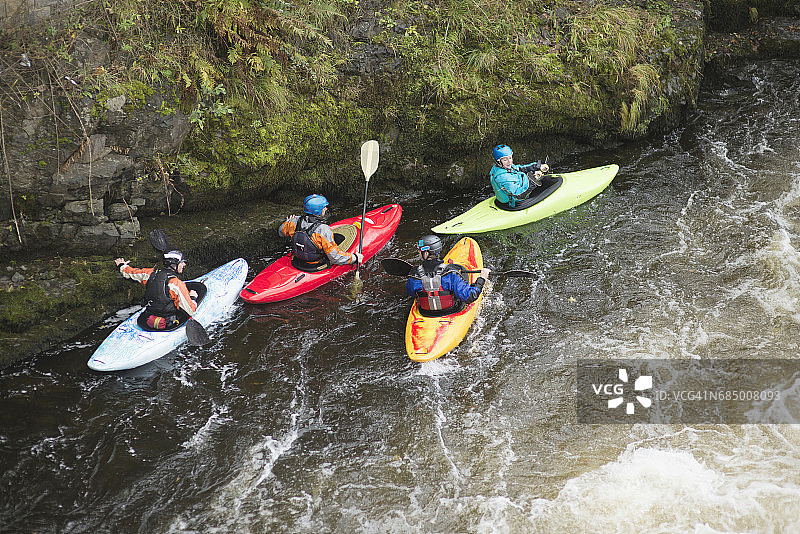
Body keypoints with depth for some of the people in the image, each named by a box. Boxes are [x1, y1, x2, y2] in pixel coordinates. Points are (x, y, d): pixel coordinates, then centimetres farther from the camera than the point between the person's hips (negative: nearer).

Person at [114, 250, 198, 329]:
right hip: (168, 324, -6)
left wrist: (121, 265, 40)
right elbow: (191, 310, -17)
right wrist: (193, 297, 5)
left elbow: (130, 272, 17)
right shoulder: (178, 284, -19)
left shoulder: (150, 273, -2)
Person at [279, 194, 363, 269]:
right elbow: (335, 258, -28)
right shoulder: (324, 230, -32)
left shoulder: (296, 221, -16)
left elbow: (281, 231, 6)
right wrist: (354, 258, -14)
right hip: (316, 267, -5)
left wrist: (288, 221, 27)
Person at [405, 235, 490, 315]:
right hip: (452, 311, -2)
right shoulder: (450, 273, -31)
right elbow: (469, 297, -29)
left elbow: (410, 292, -1)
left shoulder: (414, 275, -24)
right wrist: (482, 278, -16)